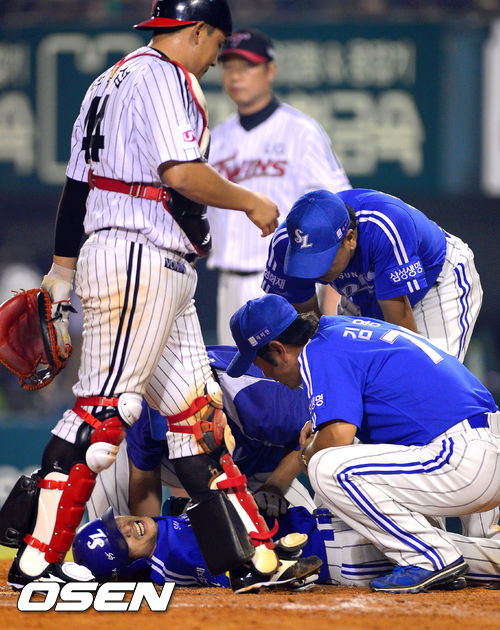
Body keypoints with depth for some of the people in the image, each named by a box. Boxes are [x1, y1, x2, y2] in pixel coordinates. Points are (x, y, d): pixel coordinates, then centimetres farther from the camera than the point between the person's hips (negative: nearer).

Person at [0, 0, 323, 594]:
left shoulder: (109, 80, 21)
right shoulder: (162, 76, -9)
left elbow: (75, 183, 21)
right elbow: (180, 173, -21)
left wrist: (61, 272, 22)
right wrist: (250, 202, -7)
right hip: (138, 256, -11)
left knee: (197, 413, 8)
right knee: (104, 409, -12)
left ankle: (253, 558, 7)